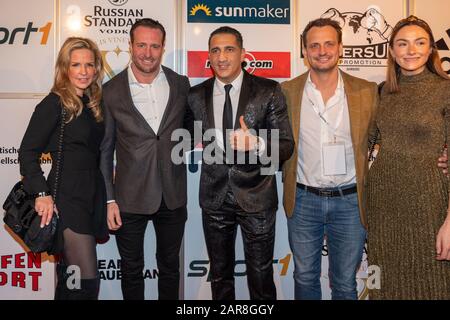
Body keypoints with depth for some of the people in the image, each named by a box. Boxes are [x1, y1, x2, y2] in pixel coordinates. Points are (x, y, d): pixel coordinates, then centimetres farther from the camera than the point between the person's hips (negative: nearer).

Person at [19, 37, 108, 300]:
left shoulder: (93, 103, 13)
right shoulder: (54, 104, -8)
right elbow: (28, 152, -10)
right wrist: (42, 194, -18)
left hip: (93, 196, 7)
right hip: (66, 199, -7)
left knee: (70, 278, 17)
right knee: (87, 280, -9)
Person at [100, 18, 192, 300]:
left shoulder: (181, 84, -1)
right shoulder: (111, 91, -6)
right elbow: (104, 150, -2)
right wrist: (109, 200, -5)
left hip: (173, 197, 2)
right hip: (130, 199, -1)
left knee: (170, 267, 19)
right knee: (132, 271, 16)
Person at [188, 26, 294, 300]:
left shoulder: (269, 91, -8)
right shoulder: (196, 95, 1)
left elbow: (286, 146, -11)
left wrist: (257, 144, -29)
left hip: (256, 197, -3)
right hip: (214, 196, 3)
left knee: (261, 277, 10)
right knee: (220, 275, 20)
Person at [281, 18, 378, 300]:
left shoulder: (367, 91, -2)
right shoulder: (286, 92, -1)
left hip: (350, 201, 0)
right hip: (303, 200, 1)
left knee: (345, 284, 13)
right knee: (305, 278, 16)